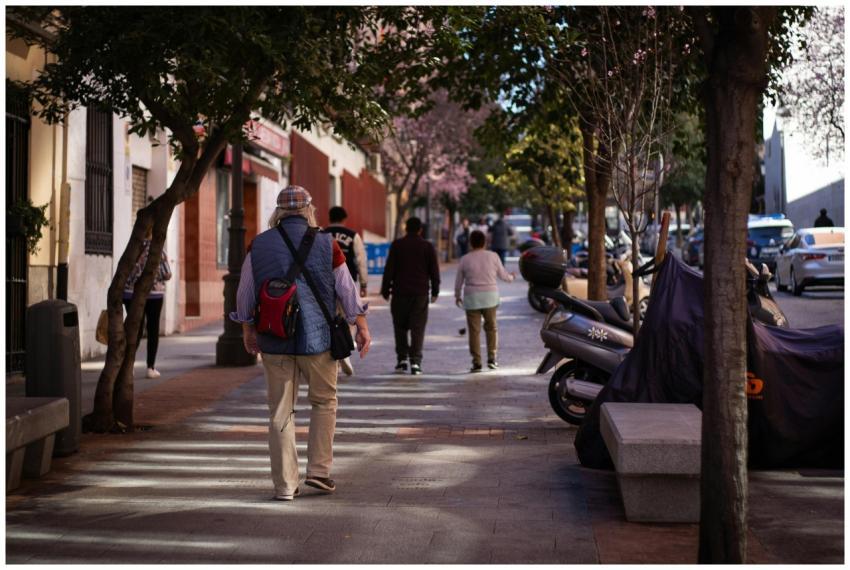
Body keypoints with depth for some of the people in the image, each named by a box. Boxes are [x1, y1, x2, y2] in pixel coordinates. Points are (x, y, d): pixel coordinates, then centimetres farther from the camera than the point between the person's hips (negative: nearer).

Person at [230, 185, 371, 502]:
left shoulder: (259, 245, 3)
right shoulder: (325, 243, -3)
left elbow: (245, 293, 10)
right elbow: (347, 289, 2)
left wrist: (248, 329, 23)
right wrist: (361, 326, 12)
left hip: (274, 341, 2)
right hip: (318, 338, -2)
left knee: (281, 412, 7)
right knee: (324, 402, 17)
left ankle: (285, 484, 9)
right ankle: (318, 470, 13)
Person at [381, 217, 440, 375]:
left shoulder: (397, 245, 0)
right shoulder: (428, 247, 3)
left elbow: (389, 269, -2)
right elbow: (434, 271, 5)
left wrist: (385, 289, 4)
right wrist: (435, 291, 14)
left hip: (400, 292, 0)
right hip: (421, 292, 0)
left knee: (400, 326, 12)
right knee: (418, 327, 0)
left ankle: (402, 359, 11)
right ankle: (415, 361, -9)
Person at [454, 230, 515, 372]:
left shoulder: (465, 259, -2)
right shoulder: (493, 256, -2)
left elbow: (459, 281, 7)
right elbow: (502, 274, 8)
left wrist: (457, 296, 23)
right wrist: (511, 277, 31)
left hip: (472, 298, -1)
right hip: (490, 296, 1)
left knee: (474, 330, 2)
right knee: (491, 327, 14)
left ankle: (476, 362, 0)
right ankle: (492, 358, 8)